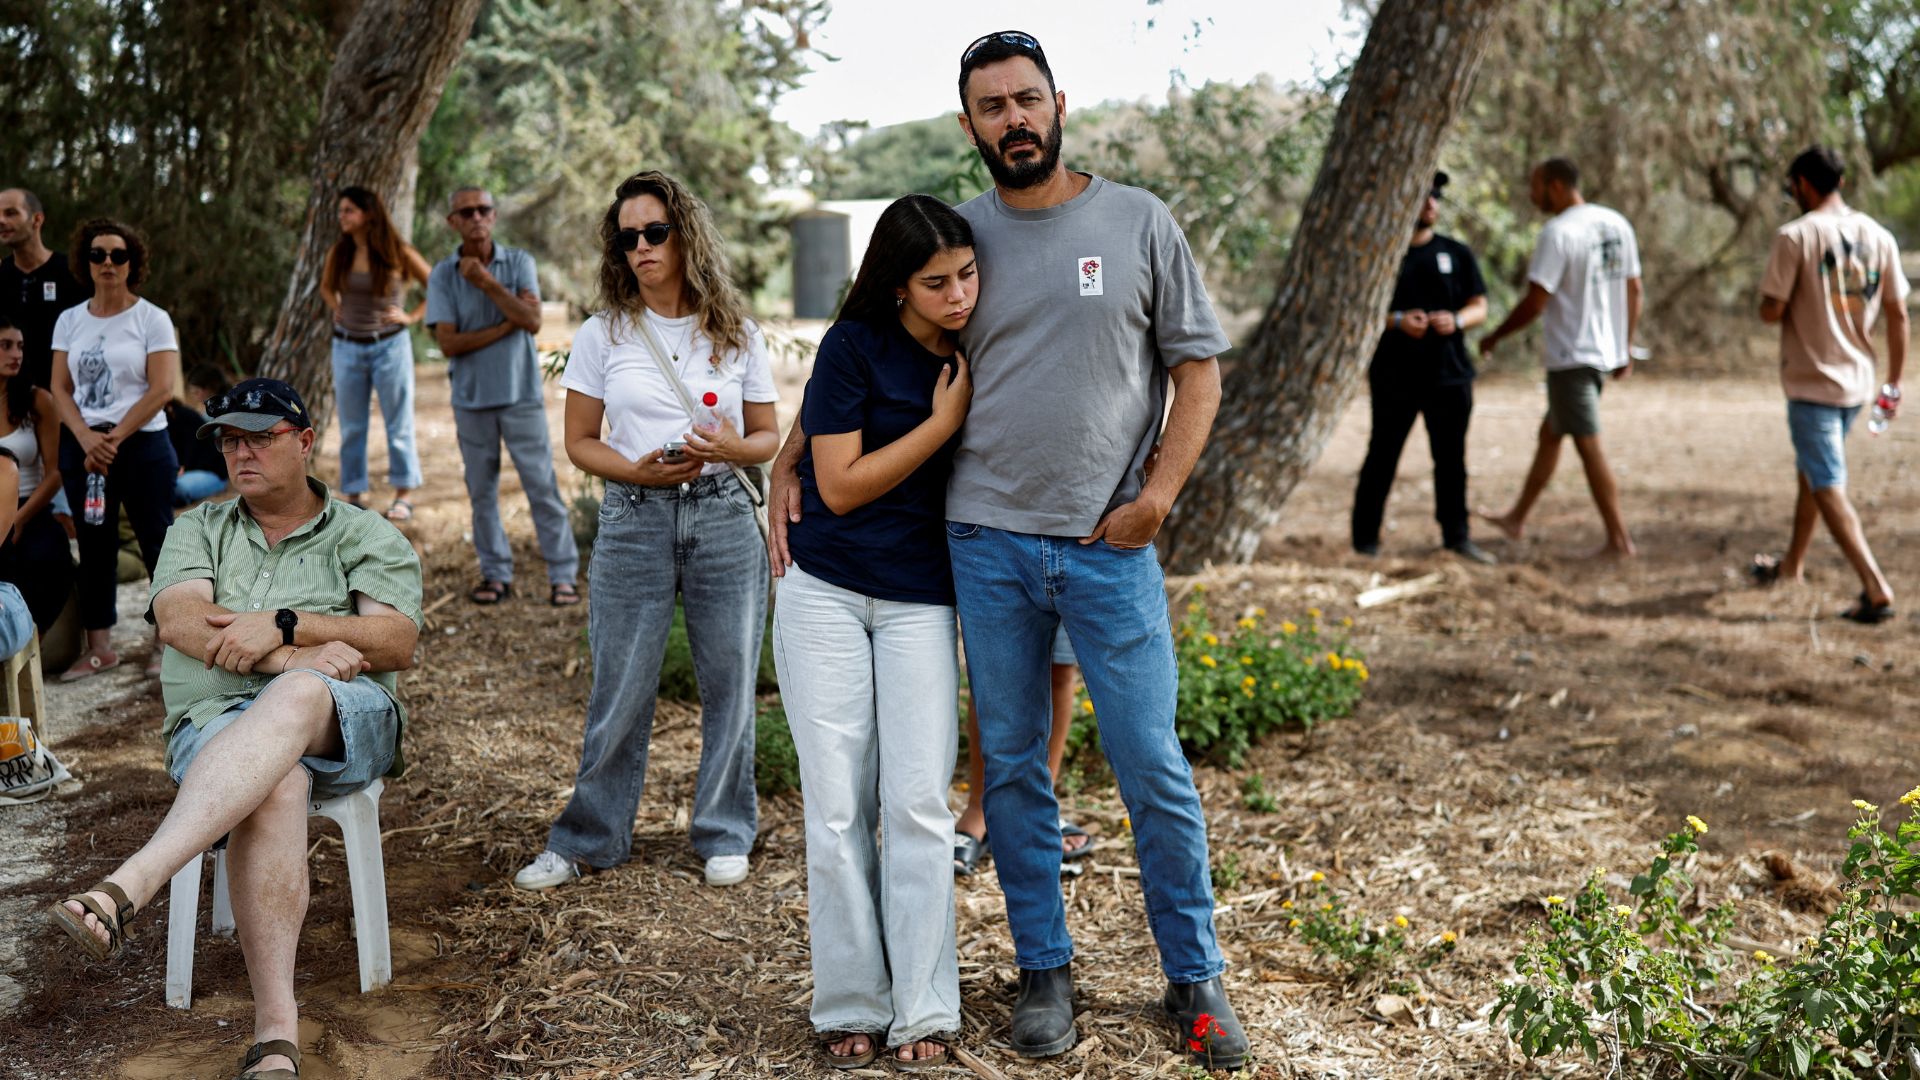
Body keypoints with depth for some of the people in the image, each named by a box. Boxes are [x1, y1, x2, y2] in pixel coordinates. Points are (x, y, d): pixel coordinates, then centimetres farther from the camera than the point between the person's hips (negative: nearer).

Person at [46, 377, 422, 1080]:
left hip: (344, 723, -1)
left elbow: (397, 644, -1)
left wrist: (284, 625, -15)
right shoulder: (199, 530, 23)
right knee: (275, 785, -38)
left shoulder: (368, 539, 16)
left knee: (295, 698, -40)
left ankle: (127, 887, -53)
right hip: (216, 724, 1)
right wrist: (289, 655, -14)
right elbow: (178, 619, 1)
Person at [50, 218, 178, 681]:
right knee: (95, 545, 9)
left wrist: (113, 439, -14)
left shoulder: (152, 319, -3)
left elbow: (161, 390, -10)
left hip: (142, 446, -4)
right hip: (81, 448, 4)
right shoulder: (70, 321, 8)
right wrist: (87, 439, -13)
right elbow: (60, 390, 4)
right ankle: (99, 646, 15)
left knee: (157, 542, -2)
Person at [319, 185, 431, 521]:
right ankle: (354, 495, 15)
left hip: (389, 345, -3)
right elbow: (326, 286, 21)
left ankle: (403, 495, 12)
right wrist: (338, 311, 5)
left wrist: (412, 316, -7)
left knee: (398, 423, 4)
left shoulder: (399, 254, -8)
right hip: (347, 346, 3)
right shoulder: (339, 253, 2)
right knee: (351, 427, 7)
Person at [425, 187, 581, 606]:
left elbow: (533, 321, -13)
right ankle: (496, 574, 19)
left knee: (542, 487, -2)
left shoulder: (519, 262, -1)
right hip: (472, 398, 1)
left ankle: (563, 575, 3)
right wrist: (507, 325, -13)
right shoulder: (442, 275, -1)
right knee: (482, 492, 8)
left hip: (520, 394, -1)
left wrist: (487, 282, -19)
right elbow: (448, 343, -9)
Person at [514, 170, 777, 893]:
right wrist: (640, 471, -12)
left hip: (723, 517, 1)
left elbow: (768, 439, 10)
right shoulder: (603, 334, 3)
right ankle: (589, 839, 19)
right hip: (633, 521, -1)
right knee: (620, 692, 3)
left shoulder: (738, 336, 5)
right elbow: (579, 441, 6)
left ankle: (724, 834, 23)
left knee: (730, 684, 6)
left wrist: (733, 448, -13)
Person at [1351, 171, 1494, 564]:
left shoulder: (1457, 253, 11)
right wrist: (1396, 320, -18)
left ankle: (1457, 536, 17)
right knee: (1382, 457, 0)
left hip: (1449, 373, 3)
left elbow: (1479, 307, 11)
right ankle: (1365, 539, 7)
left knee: (1451, 458, 7)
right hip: (1394, 377, -3)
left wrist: (1457, 320, -11)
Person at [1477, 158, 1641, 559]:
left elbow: (1535, 303, -18)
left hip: (1572, 356, -9)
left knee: (1589, 446, -3)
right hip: (1607, 352, 9)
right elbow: (1634, 291, 13)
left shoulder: (1557, 233, -16)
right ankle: (1517, 519, 31)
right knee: (1549, 431, 19)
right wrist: (1626, 348, 20)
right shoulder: (1617, 224, 9)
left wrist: (1495, 337, -4)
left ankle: (1619, 539, -1)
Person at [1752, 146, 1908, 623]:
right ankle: (1792, 563, 39)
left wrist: (1769, 301, 9)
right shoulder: (1879, 236, 4)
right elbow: (1898, 314, 7)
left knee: (1828, 489, -6)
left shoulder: (1795, 235, -14)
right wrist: (1894, 383, 14)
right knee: (1811, 471, 24)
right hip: (1857, 382, 7)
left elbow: (1771, 311, -15)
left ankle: (1876, 588, -16)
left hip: (1811, 383, -7)